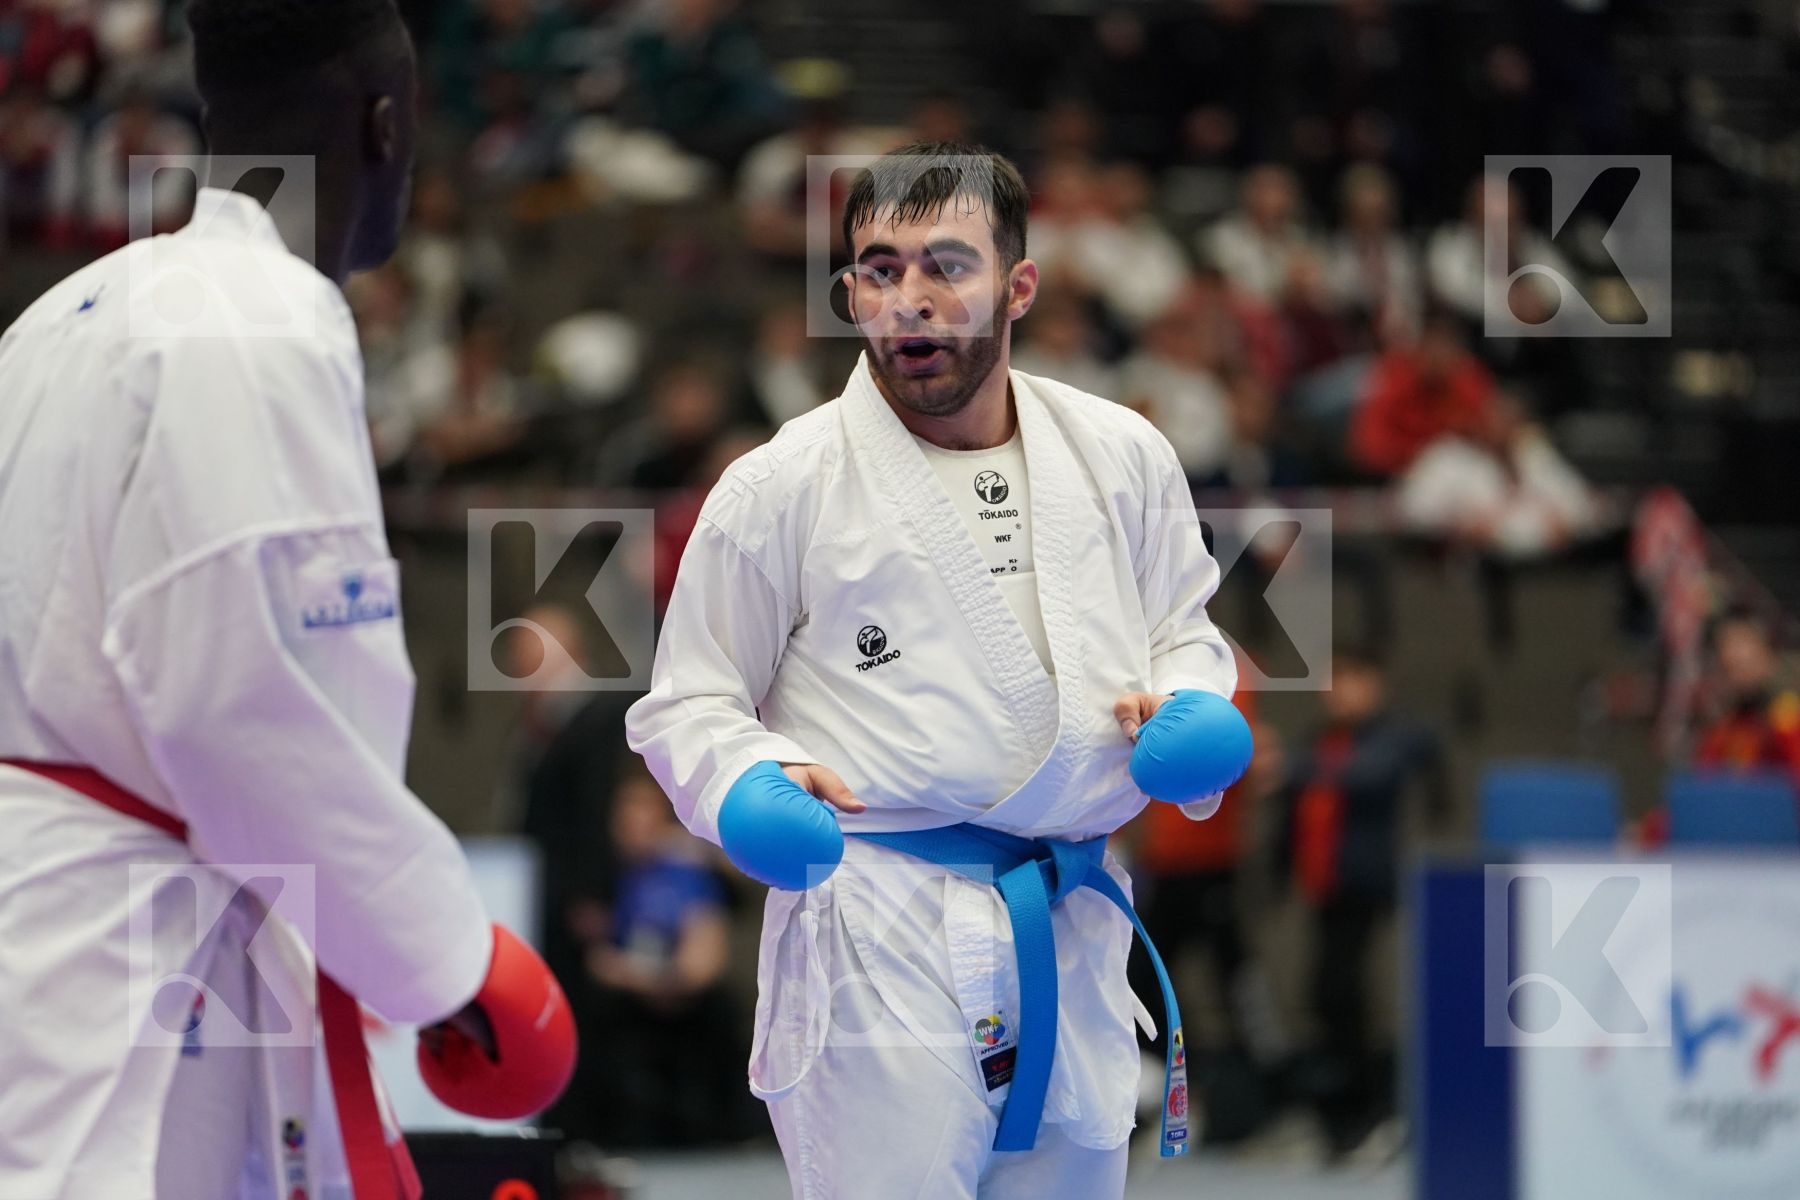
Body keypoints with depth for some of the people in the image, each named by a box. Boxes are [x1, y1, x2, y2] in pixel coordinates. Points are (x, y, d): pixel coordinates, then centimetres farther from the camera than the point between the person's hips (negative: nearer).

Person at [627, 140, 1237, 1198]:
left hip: (1075, 936, 4)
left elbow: (1184, 630, 20)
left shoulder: (1122, 456, 8)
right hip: (879, 948, -4)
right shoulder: (780, 487, -2)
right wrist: (753, 783, -18)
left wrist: (1186, 706, -2)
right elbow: (687, 707, 2)